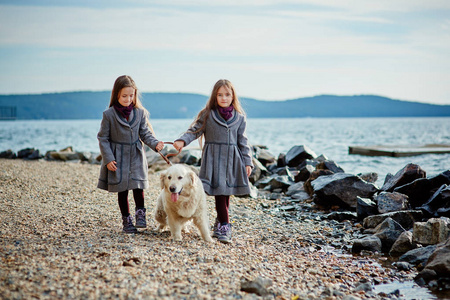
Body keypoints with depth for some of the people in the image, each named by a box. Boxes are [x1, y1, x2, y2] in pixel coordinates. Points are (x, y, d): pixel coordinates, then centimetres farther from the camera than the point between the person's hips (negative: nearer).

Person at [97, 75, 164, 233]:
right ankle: (127, 220, 20)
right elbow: (103, 138, -5)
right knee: (122, 190, 7)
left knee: (138, 186, -7)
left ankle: (140, 214, 15)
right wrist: (108, 159, -11)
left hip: (136, 156, 1)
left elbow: (145, 133, 3)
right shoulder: (109, 114, -10)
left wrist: (155, 144, -16)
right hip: (118, 157, -1)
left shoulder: (140, 112, -3)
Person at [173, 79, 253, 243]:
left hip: (232, 159, 3)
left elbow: (243, 141, 9)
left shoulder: (239, 117, 7)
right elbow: (194, 130, 1)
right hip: (213, 158, -3)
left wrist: (247, 162, 6)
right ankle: (225, 227, -6)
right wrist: (182, 140, -17)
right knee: (219, 191, -9)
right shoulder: (208, 114, 0)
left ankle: (219, 224, 22)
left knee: (226, 193, 7)